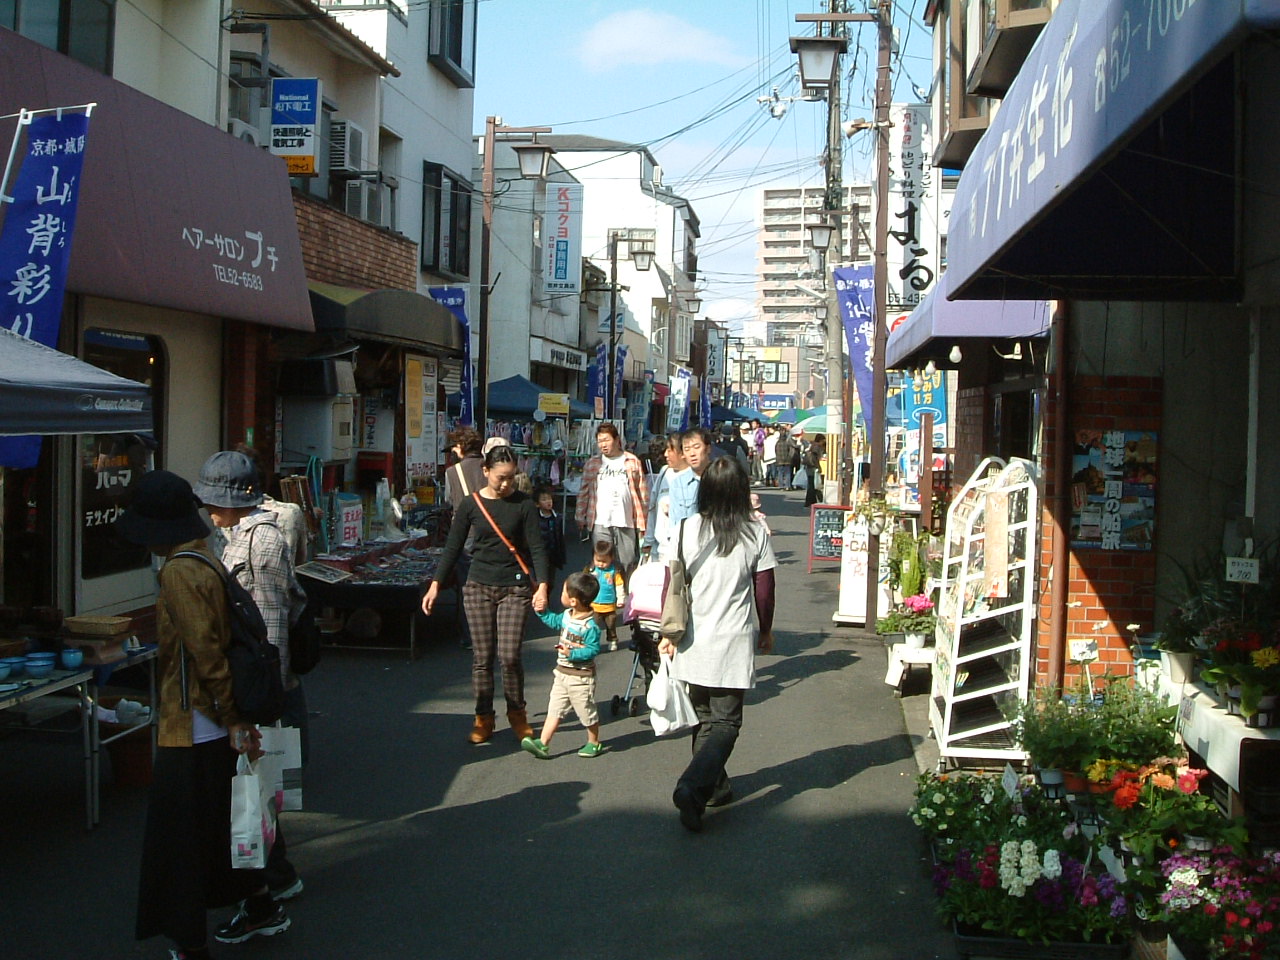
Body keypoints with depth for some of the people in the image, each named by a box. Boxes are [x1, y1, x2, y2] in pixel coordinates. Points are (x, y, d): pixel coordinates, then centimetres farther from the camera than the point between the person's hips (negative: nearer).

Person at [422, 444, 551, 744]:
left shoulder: (523, 504, -3)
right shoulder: (471, 505, 1)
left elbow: (536, 547, -6)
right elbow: (453, 547, 6)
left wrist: (542, 585, -20)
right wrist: (435, 585, 0)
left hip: (514, 587, -1)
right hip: (478, 587, 2)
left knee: (509, 655, -7)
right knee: (482, 656, 2)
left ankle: (516, 713, 15)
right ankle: (483, 718, 16)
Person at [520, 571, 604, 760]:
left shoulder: (590, 625, -22)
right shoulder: (567, 616, 4)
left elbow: (593, 649, -23)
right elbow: (554, 622, 25)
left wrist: (572, 653, -30)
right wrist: (541, 611, 19)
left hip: (581, 676, -8)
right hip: (561, 673, 8)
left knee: (587, 711, 8)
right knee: (554, 710, 4)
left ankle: (594, 743, 27)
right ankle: (542, 744, 2)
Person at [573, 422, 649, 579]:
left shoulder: (633, 462, 7)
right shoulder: (592, 464, 11)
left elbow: (643, 492, 6)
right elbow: (584, 492, 12)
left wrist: (643, 522, 1)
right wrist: (580, 517, 6)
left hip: (626, 523, -1)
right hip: (600, 523, 1)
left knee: (628, 564, 1)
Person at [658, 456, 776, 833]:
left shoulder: (689, 529, -3)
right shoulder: (755, 534, -6)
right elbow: (764, 589, 0)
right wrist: (766, 631, 16)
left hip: (694, 642, 3)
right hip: (734, 641, -2)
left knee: (704, 716, 19)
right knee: (726, 721, 2)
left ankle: (715, 786, 29)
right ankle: (694, 785, -17)